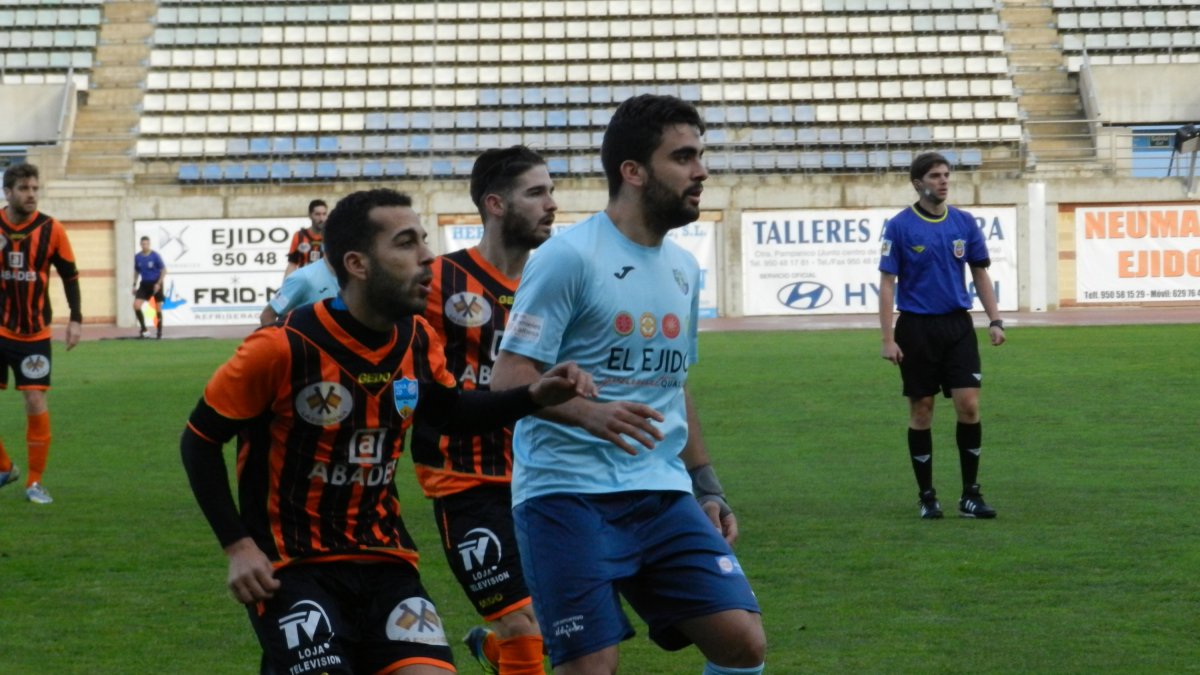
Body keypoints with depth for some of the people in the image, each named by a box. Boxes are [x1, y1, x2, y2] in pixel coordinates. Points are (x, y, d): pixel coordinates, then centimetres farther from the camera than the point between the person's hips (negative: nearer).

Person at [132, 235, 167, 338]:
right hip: (144, 284, 3)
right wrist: (134, 285, 9)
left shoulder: (155, 256, -11)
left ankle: (159, 332, 15)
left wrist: (159, 284, -17)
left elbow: (163, 270, -8)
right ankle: (143, 329, 0)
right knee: (136, 305, -13)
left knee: (158, 309, 2)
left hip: (155, 284, -3)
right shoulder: (137, 257, 2)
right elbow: (136, 271, 16)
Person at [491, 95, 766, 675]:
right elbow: (508, 379, -14)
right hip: (567, 494, -7)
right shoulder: (570, 257, -9)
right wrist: (586, 412, -31)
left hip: (663, 497, 7)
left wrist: (707, 488, 20)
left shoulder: (683, 268, 15)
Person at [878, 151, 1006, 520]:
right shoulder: (900, 226, -5)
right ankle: (926, 496, 14)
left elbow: (980, 273, 12)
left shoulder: (964, 223, 5)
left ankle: (970, 495, 4)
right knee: (922, 410, 4)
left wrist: (995, 320, 3)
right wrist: (888, 338, -10)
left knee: (969, 405, -5)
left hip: (957, 325, 3)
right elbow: (887, 283, -5)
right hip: (917, 327, -3)